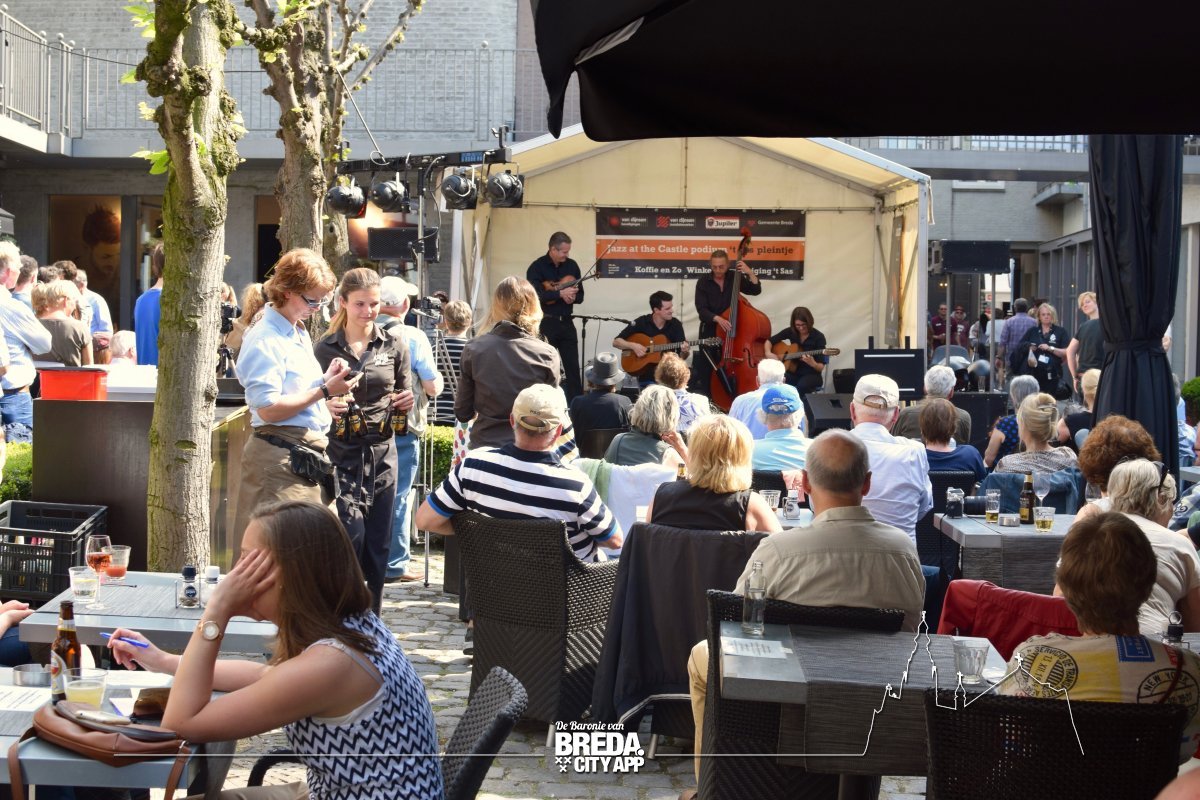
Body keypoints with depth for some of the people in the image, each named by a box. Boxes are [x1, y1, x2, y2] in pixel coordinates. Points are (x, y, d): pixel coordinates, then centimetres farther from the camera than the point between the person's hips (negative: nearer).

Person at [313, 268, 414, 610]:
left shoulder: (394, 344, 6)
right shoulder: (325, 348, 0)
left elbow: (404, 396, 15)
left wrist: (407, 402, -8)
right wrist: (327, 407, -17)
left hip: (381, 453, 3)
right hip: (341, 453, -2)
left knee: (378, 543, 6)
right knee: (350, 535, -12)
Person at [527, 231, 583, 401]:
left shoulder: (571, 265, 7)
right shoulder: (537, 268, -8)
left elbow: (580, 295, 10)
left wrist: (572, 297, -13)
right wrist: (560, 293, -24)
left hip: (566, 322, 4)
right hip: (545, 323, -4)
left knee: (573, 367, 4)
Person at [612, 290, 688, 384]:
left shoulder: (676, 324, 2)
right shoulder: (641, 322, -3)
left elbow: (682, 357, 3)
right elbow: (616, 342, -1)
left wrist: (684, 352, -20)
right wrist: (633, 346, -17)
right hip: (646, 374, -2)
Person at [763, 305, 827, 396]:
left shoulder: (818, 337, -10)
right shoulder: (790, 331, 1)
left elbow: (821, 368, -11)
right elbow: (769, 341, 12)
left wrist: (812, 363, -34)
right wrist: (768, 353, -9)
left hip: (811, 375, -3)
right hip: (793, 373, 3)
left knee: (800, 387, -38)